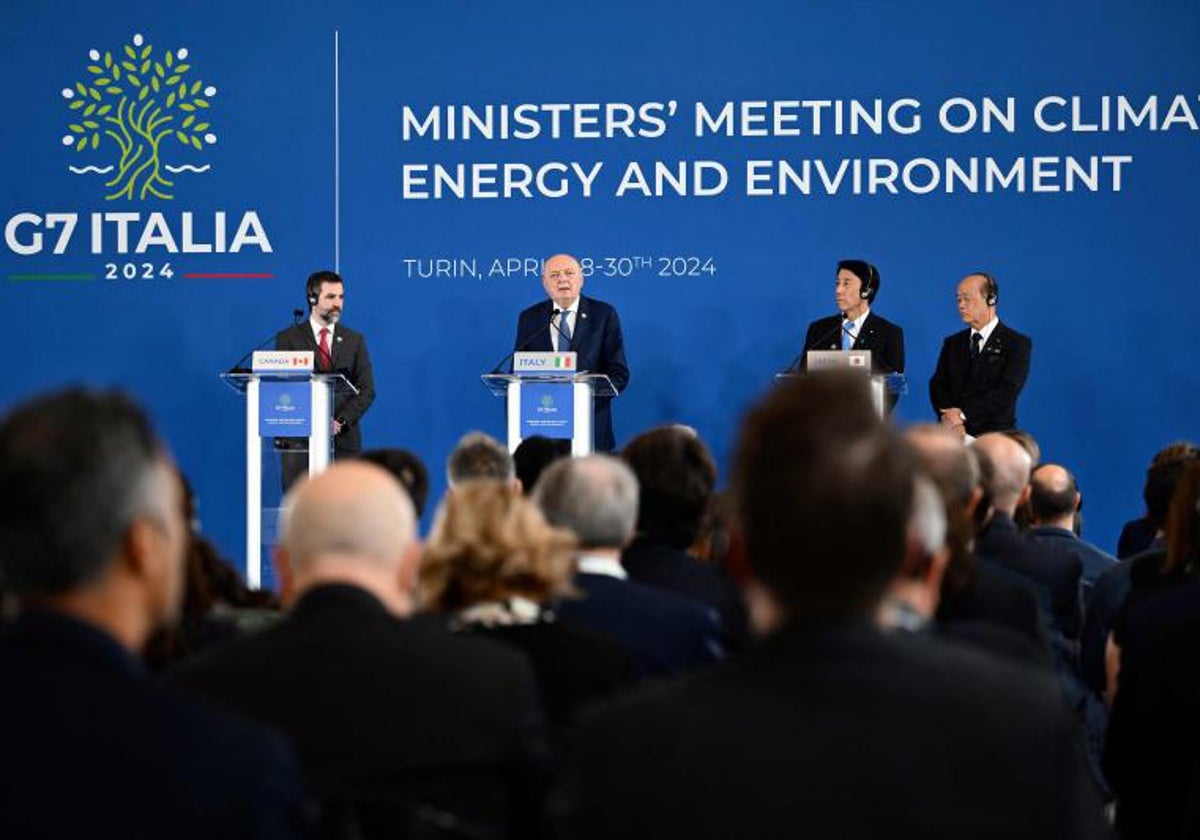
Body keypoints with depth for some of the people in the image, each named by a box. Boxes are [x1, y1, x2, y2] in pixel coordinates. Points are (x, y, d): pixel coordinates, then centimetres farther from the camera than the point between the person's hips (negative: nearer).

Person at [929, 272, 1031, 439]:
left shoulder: (1017, 343, 2)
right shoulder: (952, 343, 18)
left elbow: (1006, 392, -8)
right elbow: (938, 385, 9)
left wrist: (963, 415, -13)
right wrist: (947, 414, -12)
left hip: (993, 436, -3)